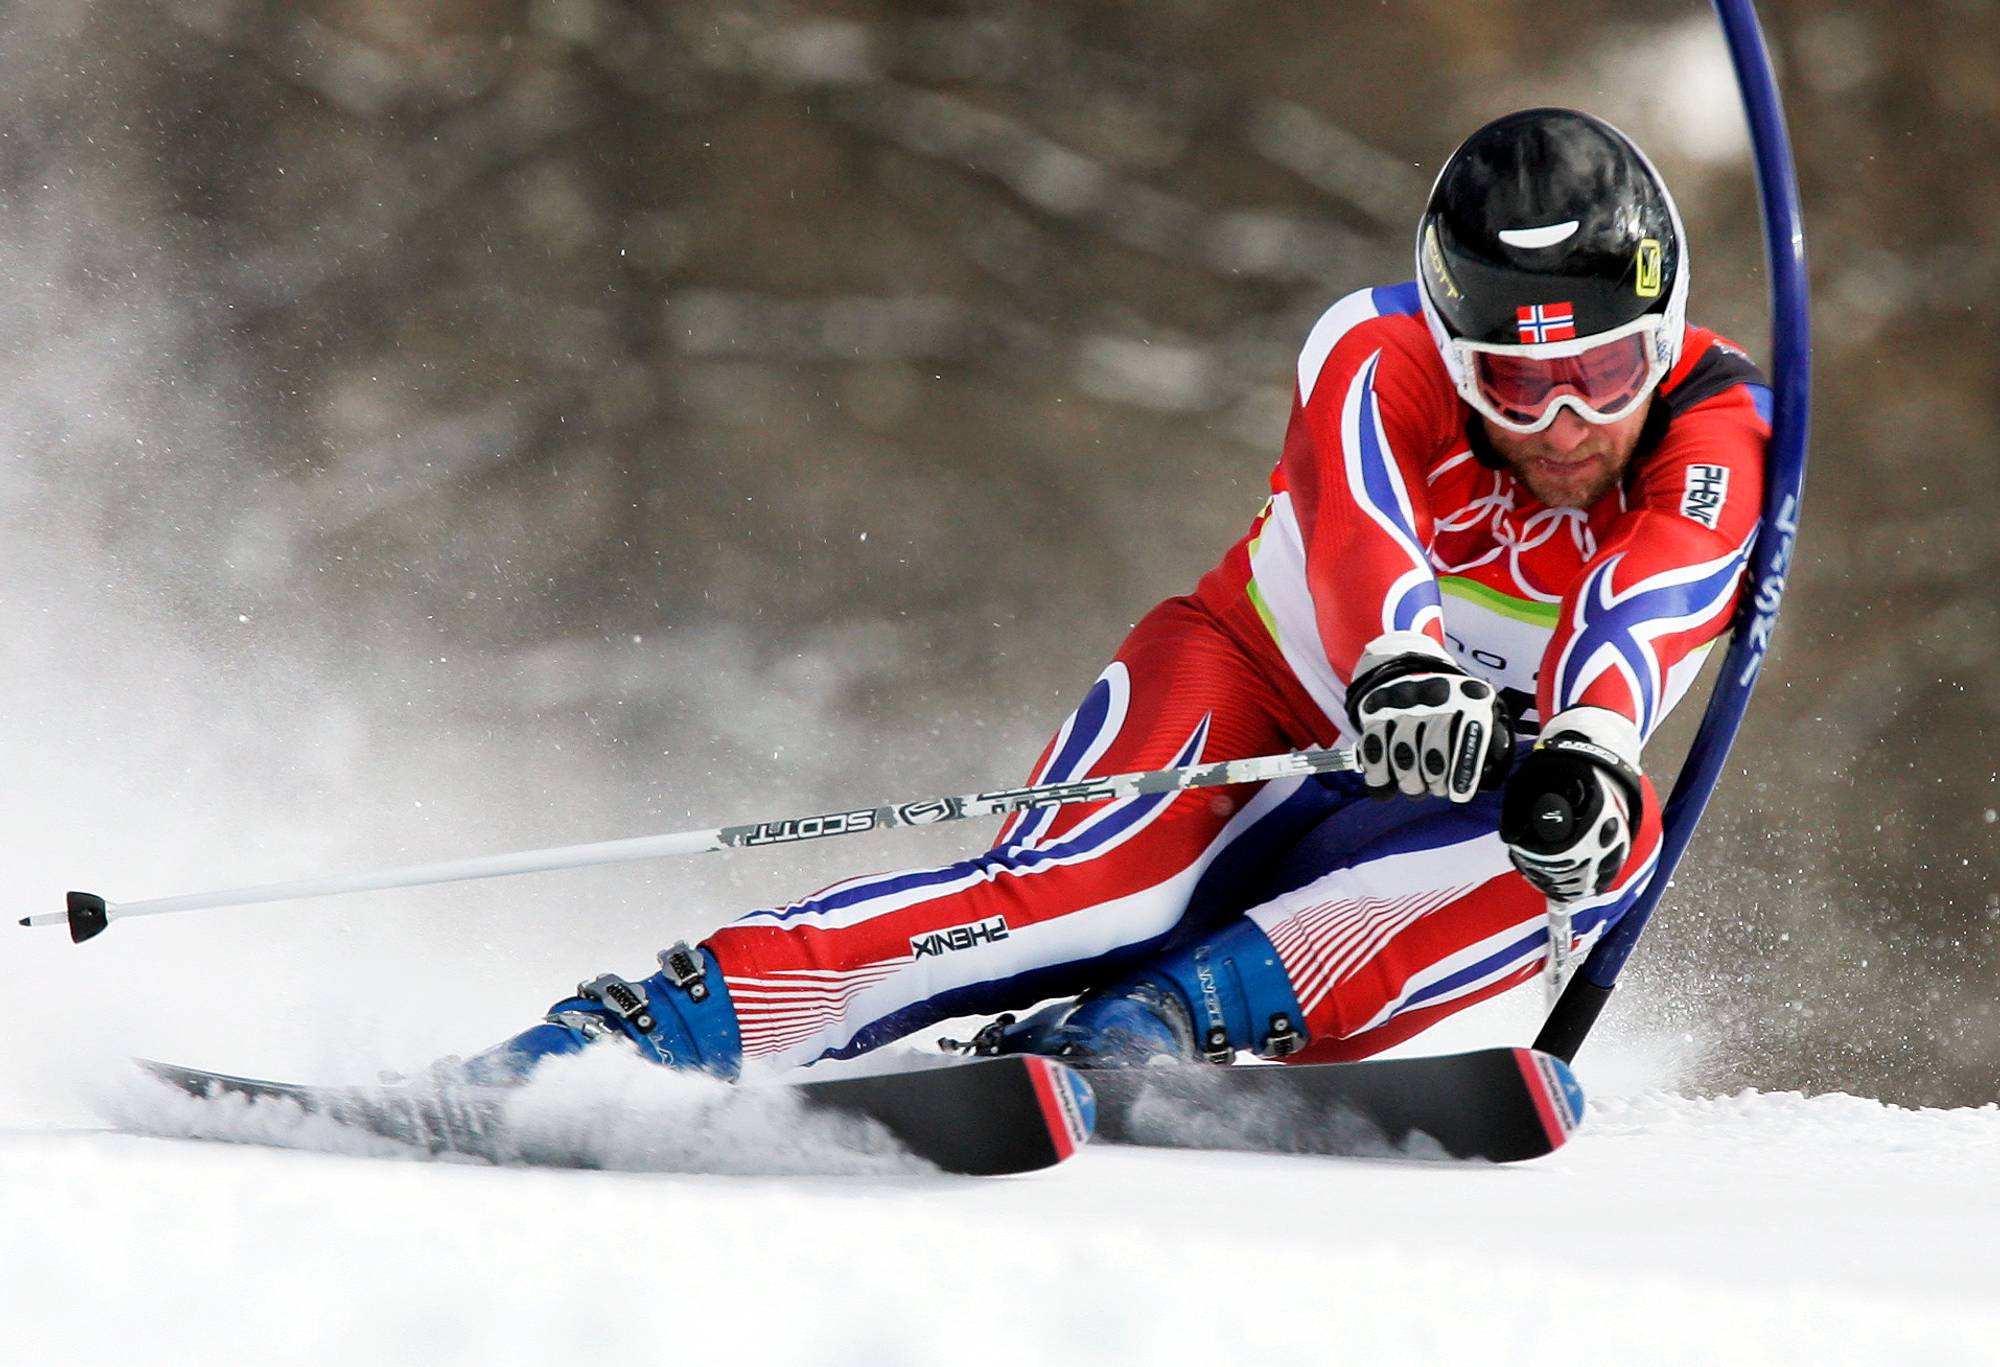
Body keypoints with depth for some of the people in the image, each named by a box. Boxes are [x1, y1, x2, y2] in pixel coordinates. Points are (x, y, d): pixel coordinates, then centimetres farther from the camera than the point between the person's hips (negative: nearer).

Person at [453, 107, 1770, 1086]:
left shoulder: (1720, 434, -15)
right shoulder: (1377, 356, -16)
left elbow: (1637, 625, -35)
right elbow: (1362, 536, -38)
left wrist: (1588, 752, -58)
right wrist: (1400, 669, -60)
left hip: (1394, 853, 2)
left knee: (1607, 832, -31)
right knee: (1091, 884, -34)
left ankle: (1166, 1017, -39)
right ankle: (645, 1026, -39)